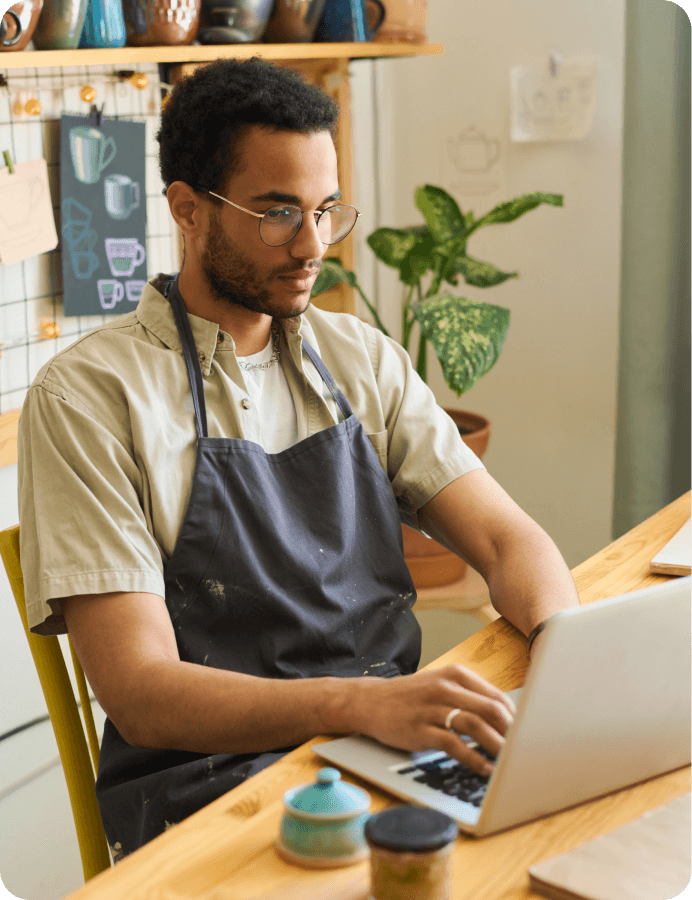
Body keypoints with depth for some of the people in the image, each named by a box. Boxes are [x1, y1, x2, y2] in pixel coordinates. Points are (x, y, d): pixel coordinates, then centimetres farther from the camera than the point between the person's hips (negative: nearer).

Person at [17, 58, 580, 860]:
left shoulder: (362, 359, 12)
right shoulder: (88, 394, -7)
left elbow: (507, 537, 6)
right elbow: (142, 694, -14)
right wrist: (363, 703, -30)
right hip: (211, 784, -6)